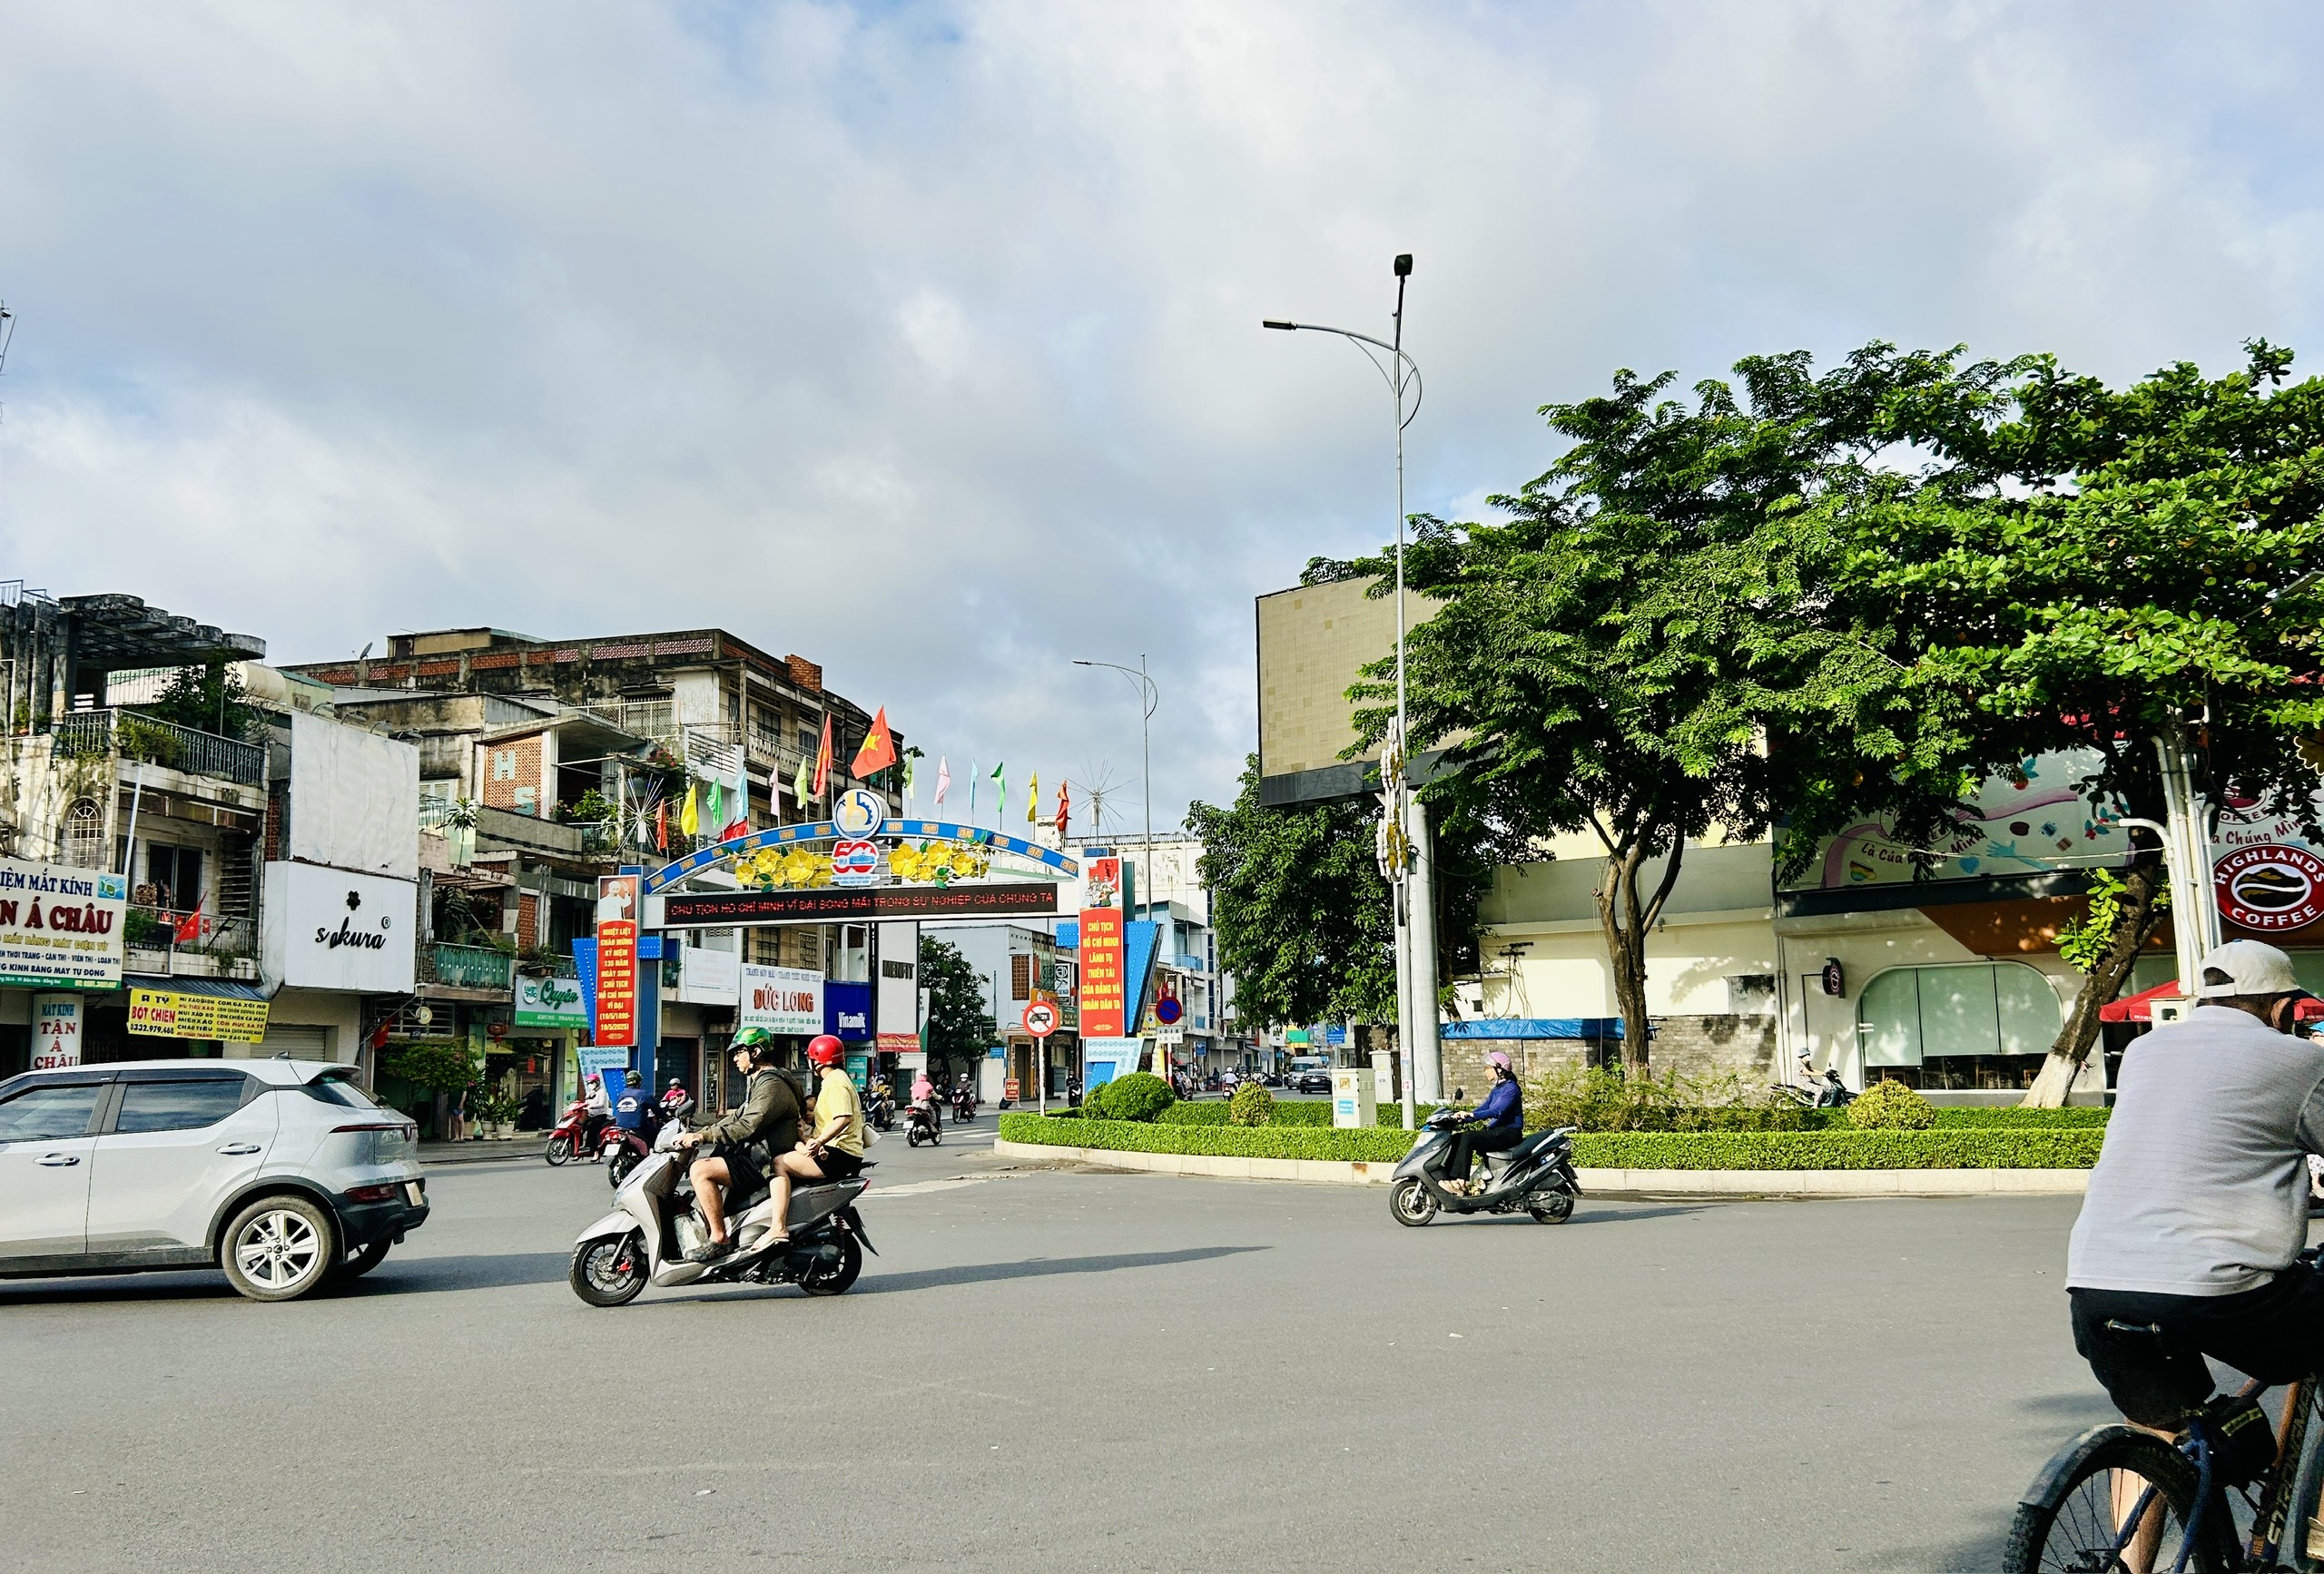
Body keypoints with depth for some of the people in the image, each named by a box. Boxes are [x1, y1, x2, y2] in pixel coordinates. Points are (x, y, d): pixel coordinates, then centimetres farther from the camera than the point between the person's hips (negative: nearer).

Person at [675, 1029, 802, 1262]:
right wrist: (697, 1134, 12)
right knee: (700, 1157, 21)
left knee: (701, 1170, -22)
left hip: (765, 1163, -11)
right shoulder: (760, 1083, 22)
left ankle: (719, 1239, -20)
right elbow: (735, 1120, 23)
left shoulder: (772, 1085, -14)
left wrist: (703, 1136, -24)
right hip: (756, 1157, 11)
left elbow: (747, 1127, -25)